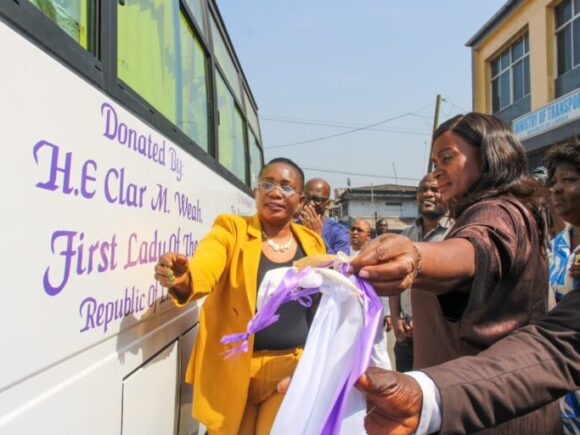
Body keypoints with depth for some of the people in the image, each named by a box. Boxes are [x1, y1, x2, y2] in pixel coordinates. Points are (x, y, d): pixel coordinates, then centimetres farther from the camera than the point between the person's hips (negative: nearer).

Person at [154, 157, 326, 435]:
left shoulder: (312, 241, 4)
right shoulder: (231, 229, -4)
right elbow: (205, 270, -23)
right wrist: (183, 281, -44)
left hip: (296, 367, 2)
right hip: (236, 368, -1)